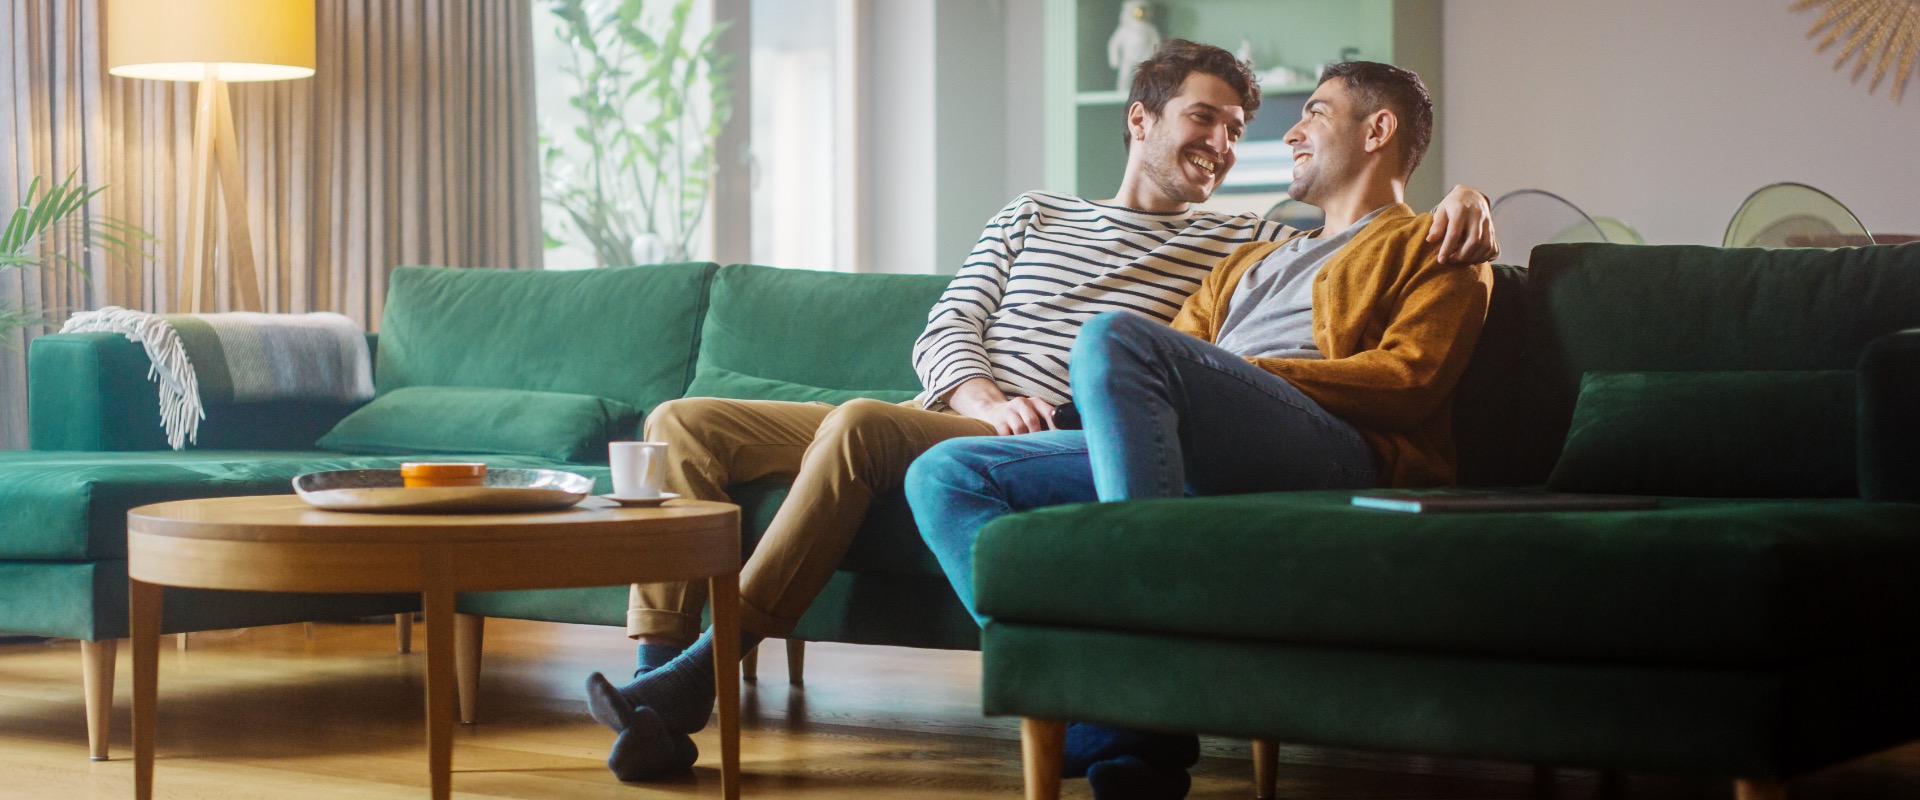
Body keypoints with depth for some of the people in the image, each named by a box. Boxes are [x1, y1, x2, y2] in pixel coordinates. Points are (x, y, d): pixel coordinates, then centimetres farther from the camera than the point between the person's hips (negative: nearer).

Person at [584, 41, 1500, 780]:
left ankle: (700, 674, -34)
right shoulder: (1035, 215, 24)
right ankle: (655, 673, -17)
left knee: (862, 425, -36)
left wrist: (1457, 200, -10)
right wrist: (982, 396, -8)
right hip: (941, 416, 5)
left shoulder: (1242, 244, 17)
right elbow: (943, 331, 14)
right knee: (683, 426, -9)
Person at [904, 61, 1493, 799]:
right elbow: (1174, 356, 31)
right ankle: (1117, 738, -30)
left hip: (1338, 454, -7)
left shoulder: (1434, 249, 20)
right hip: (1188, 466, 7)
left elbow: (1409, 380, 1)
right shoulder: (1248, 264, 42)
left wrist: (1249, 373, -7)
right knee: (945, 476, -11)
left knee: (1113, 337, -32)